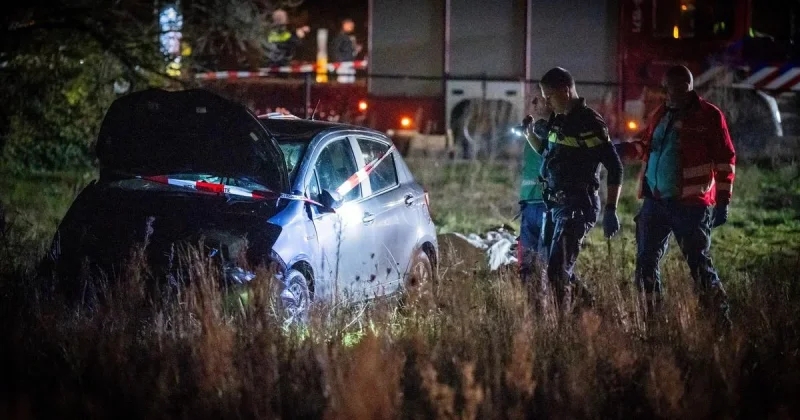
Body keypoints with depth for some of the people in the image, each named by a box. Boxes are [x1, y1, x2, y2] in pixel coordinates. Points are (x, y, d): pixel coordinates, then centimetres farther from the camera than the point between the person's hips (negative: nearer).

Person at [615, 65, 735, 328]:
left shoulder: (709, 116, -5)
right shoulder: (661, 114, 14)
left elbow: (725, 160, -7)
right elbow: (646, 147, 27)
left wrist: (723, 201, -11)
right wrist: (624, 150, 7)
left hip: (691, 205, -7)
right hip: (656, 201, 7)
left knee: (699, 264, -5)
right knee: (646, 262, 7)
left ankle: (721, 319, 3)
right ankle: (650, 319, 16)